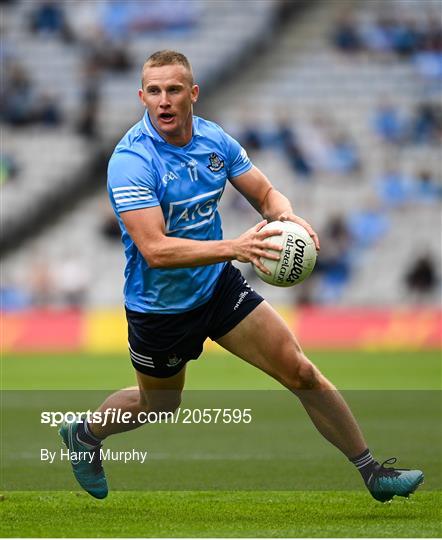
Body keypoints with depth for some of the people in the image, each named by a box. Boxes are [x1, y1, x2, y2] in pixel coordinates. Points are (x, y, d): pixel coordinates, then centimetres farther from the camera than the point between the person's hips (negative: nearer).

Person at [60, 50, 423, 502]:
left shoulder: (215, 140, -7)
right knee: (159, 405, 17)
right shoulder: (130, 160, -26)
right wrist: (234, 248, -45)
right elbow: (155, 250, -35)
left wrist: (286, 214, -20)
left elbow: (265, 193, 5)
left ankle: (371, 472, 10)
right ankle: (84, 433, 49)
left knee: (300, 371, -2)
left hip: (219, 285, 4)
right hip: (159, 307, -4)